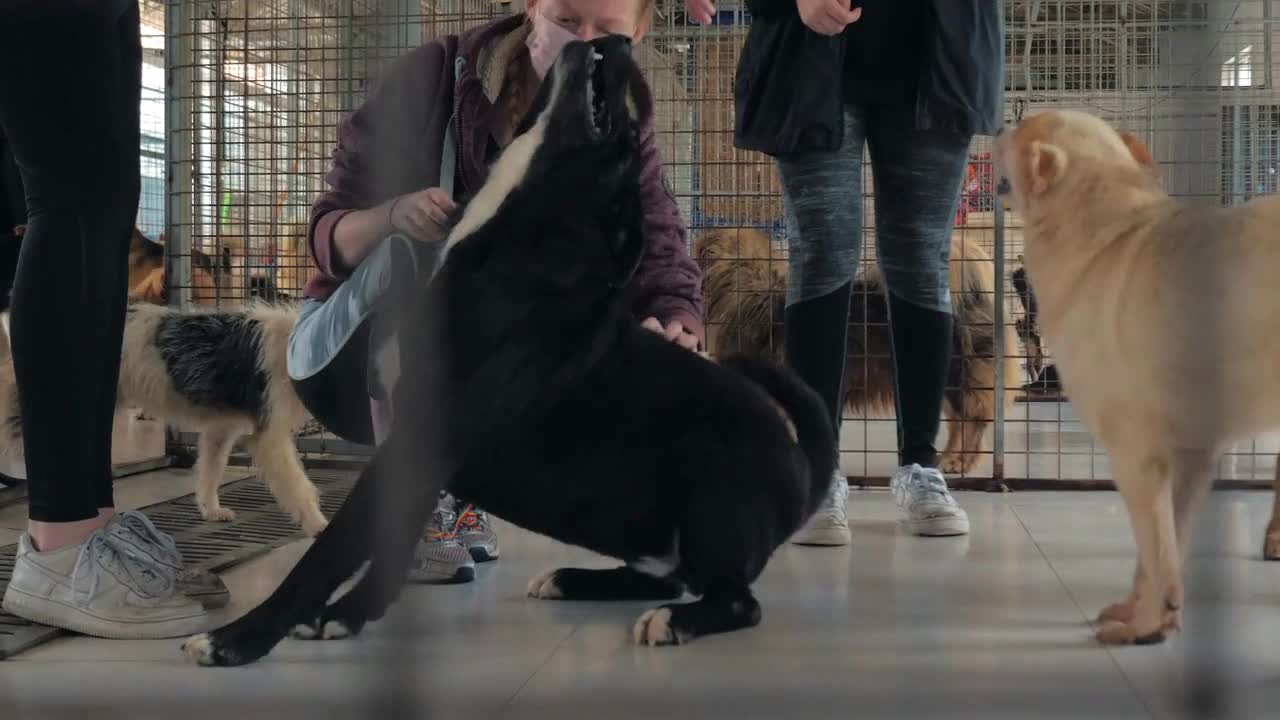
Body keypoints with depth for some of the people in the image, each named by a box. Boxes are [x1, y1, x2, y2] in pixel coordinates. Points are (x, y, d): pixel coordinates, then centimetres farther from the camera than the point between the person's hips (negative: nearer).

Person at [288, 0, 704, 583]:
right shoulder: (433, 77, -19)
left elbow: (663, 270, -18)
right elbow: (329, 237, -18)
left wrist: (674, 331, -41)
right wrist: (394, 216, -41)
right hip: (351, 356, -3)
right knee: (416, 250, -33)